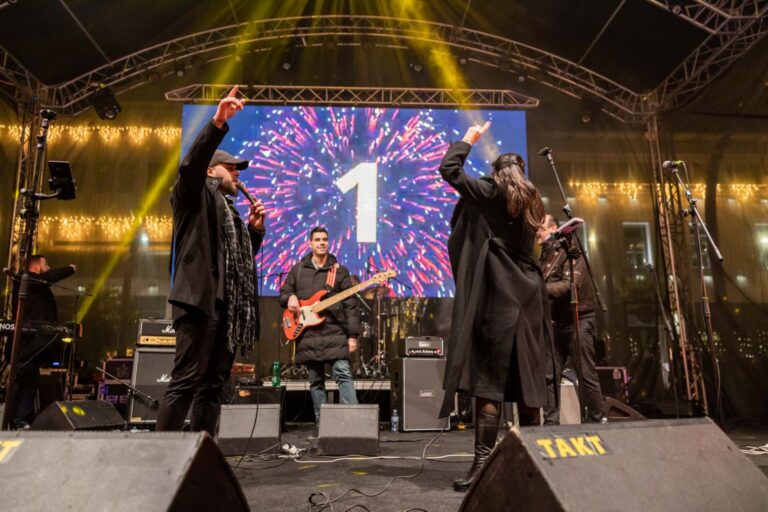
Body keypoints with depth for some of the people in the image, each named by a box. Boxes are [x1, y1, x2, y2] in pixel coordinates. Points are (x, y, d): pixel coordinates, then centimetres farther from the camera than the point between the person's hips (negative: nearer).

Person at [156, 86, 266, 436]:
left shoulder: (229, 210, 27)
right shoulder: (194, 194, 6)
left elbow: (246, 254, 28)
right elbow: (190, 163, -14)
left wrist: (256, 228, 10)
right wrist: (218, 123, -25)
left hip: (227, 306, 8)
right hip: (200, 300, -8)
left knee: (213, 386, 7)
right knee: (186, 381, -10)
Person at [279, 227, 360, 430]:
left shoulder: (339, 270, 5)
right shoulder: (297, 269, 11)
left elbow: (350, 305, 1)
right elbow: (283, 294, 18)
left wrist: (352, 335, -5)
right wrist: (290, 298, -7)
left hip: (335, 333, -2)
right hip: (308, 334, 3)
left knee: (343, 374, -13)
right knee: (315, 381, 8)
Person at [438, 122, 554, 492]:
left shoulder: (491, 193, 0)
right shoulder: (531, 203, 18)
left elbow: (448, 169, 2)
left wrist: (468, 140, 17)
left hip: (498, 296, -7)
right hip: (527, 296, 7)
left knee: (488, 380, -9)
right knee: (526, 382, 10)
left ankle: (483, 462, -11)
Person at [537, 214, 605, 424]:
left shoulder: (569, 253, -6)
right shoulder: (542, 259, 15)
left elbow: (570, 285, -19)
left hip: (578, 321, -6)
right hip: (555, 323, 6)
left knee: (587, 376, 0)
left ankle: (597, 420, 12)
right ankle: (550, 422, 5)